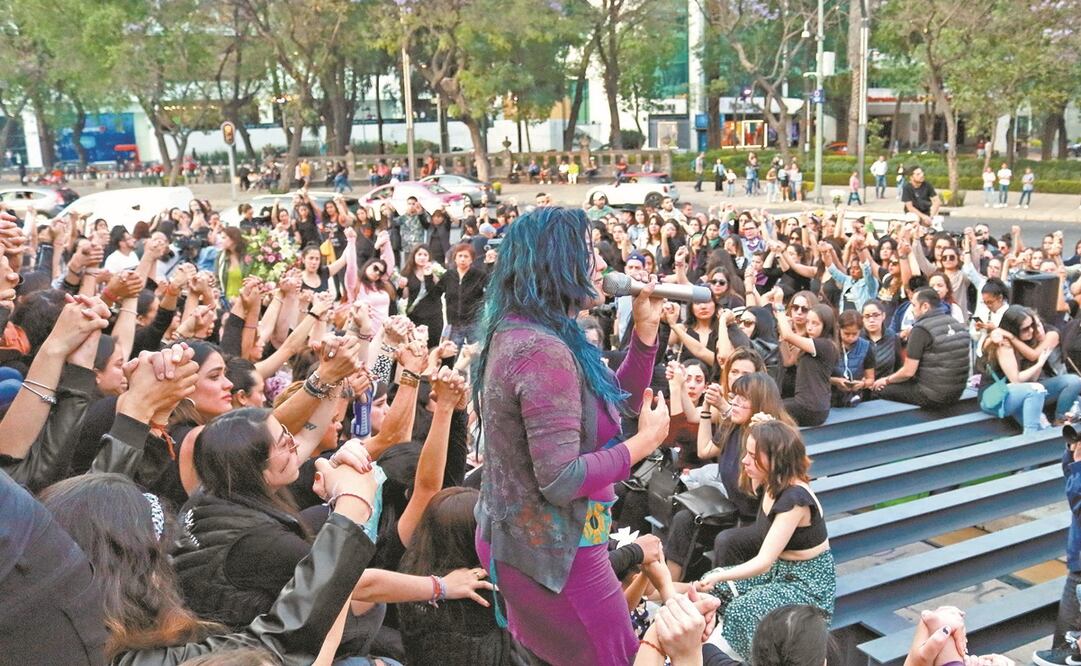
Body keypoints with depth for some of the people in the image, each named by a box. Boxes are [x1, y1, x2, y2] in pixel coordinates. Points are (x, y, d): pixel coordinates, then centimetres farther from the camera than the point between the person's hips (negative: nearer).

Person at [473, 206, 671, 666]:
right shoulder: (544, 351, -26)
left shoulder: (522, 333, 6)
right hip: (552, 552, -10)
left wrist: (646, 326, 3)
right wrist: (645, 441, -17)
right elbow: (561, 481, -29)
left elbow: (622, 399, 14)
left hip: (524, 541, 10)